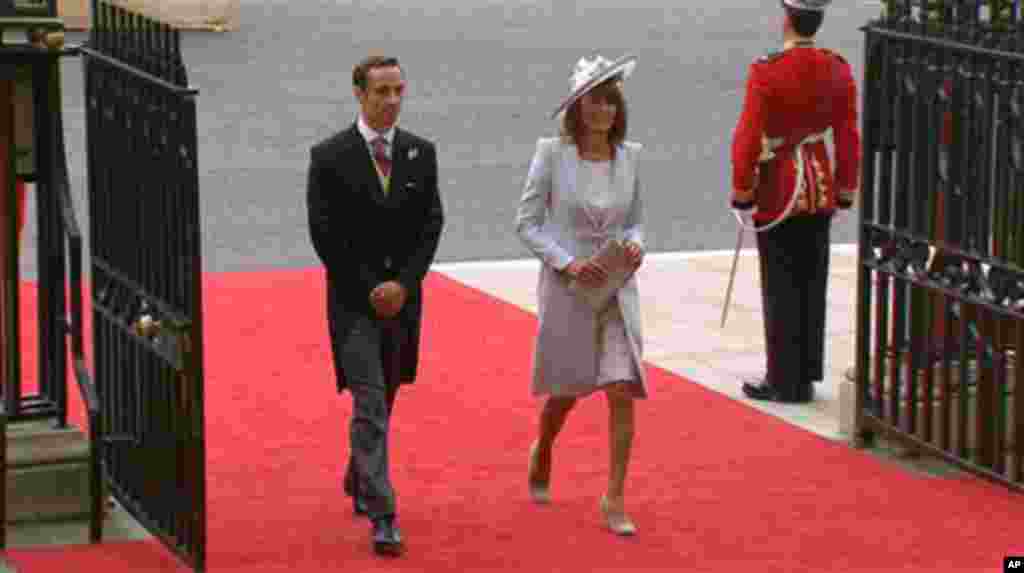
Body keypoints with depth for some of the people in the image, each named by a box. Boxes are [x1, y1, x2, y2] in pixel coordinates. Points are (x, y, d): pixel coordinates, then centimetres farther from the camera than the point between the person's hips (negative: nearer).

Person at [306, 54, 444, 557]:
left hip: (403, 298, 4)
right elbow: (325, 236, -8)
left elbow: (431, 226, 3)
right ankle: (382, 517, -12)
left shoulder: (421, 153, 4)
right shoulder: (330, 157, -7)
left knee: (384, 401, 16)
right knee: (370, 407, -9)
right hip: (354, 301, -4)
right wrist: (370, 291, -12)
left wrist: (403, 284, -9)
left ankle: (358, 483, 39)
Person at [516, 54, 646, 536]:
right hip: (566, 286, -2)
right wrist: (567, 262, -18)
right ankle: (541, 455, 45)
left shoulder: (628, 156, 0)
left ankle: (615, 500, -3)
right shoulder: (552, 154, -9)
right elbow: (526, 223, -6)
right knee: (566, 391, 13)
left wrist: (635, 244, -10)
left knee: (622, 390, -10)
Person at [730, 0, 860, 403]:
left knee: (781, 287, 3)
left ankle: (783, 382, 8)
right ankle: (807, 378, 18)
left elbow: (748, 138, -15)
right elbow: (849, 137, 2)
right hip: (820, 190, 5)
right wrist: (845, 191, 12)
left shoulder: (766, 72, -17)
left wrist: (742, 193, -5)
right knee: (813, 285, 12)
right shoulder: (838, 70, -2)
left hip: (779, 190, -5)